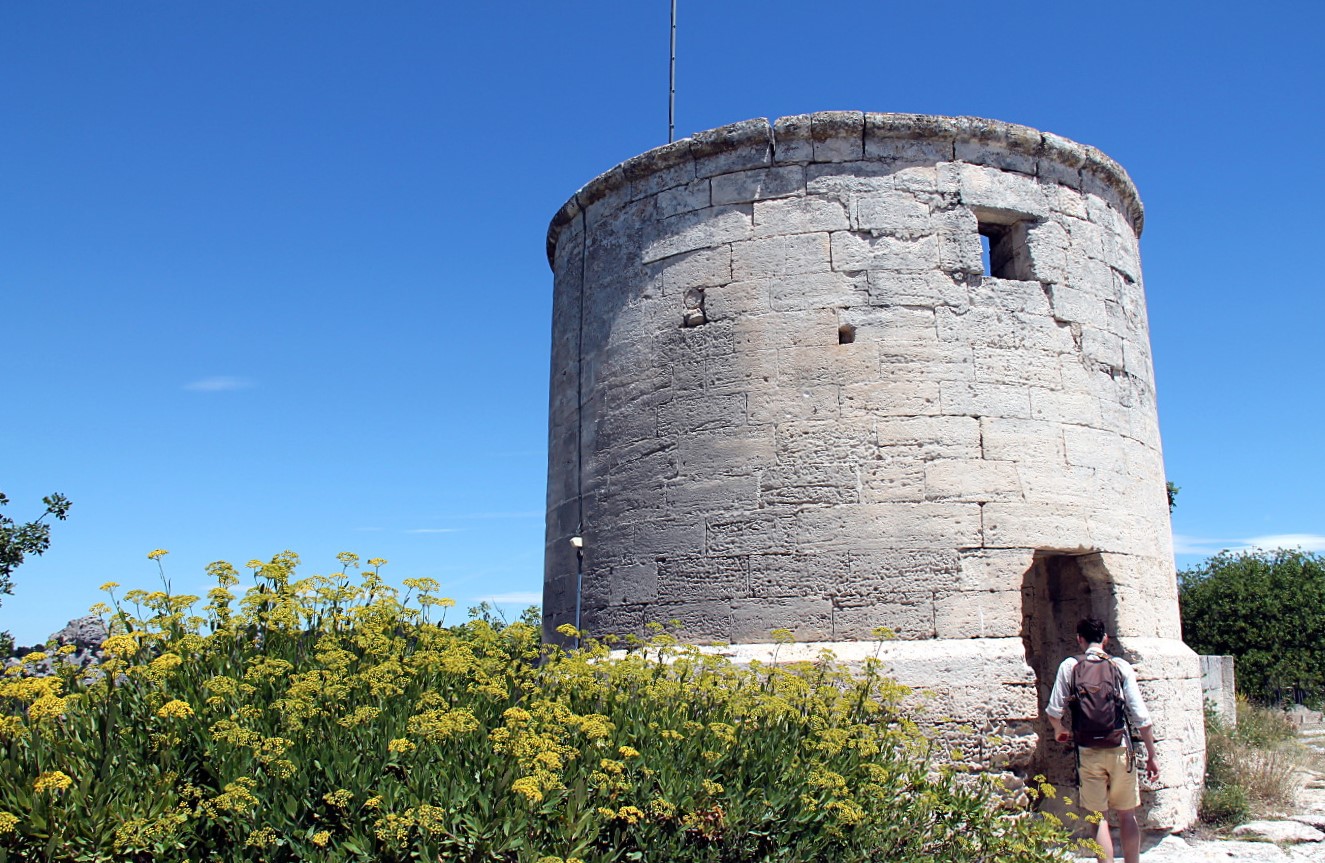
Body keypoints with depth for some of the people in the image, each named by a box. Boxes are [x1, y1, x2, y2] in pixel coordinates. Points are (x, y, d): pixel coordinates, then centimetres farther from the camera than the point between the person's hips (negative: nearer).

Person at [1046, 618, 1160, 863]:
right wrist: (1151, 755, 3)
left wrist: (1060, 730, 19)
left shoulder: (1070, 666, -1)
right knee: (1127, 815, 14)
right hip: (1120, 750, 1)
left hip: (1088, 751, -1)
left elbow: (1054, 711, -3)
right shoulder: (1121, 666, -1)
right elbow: (1141, 717, -5)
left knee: (1100, 817, 6)